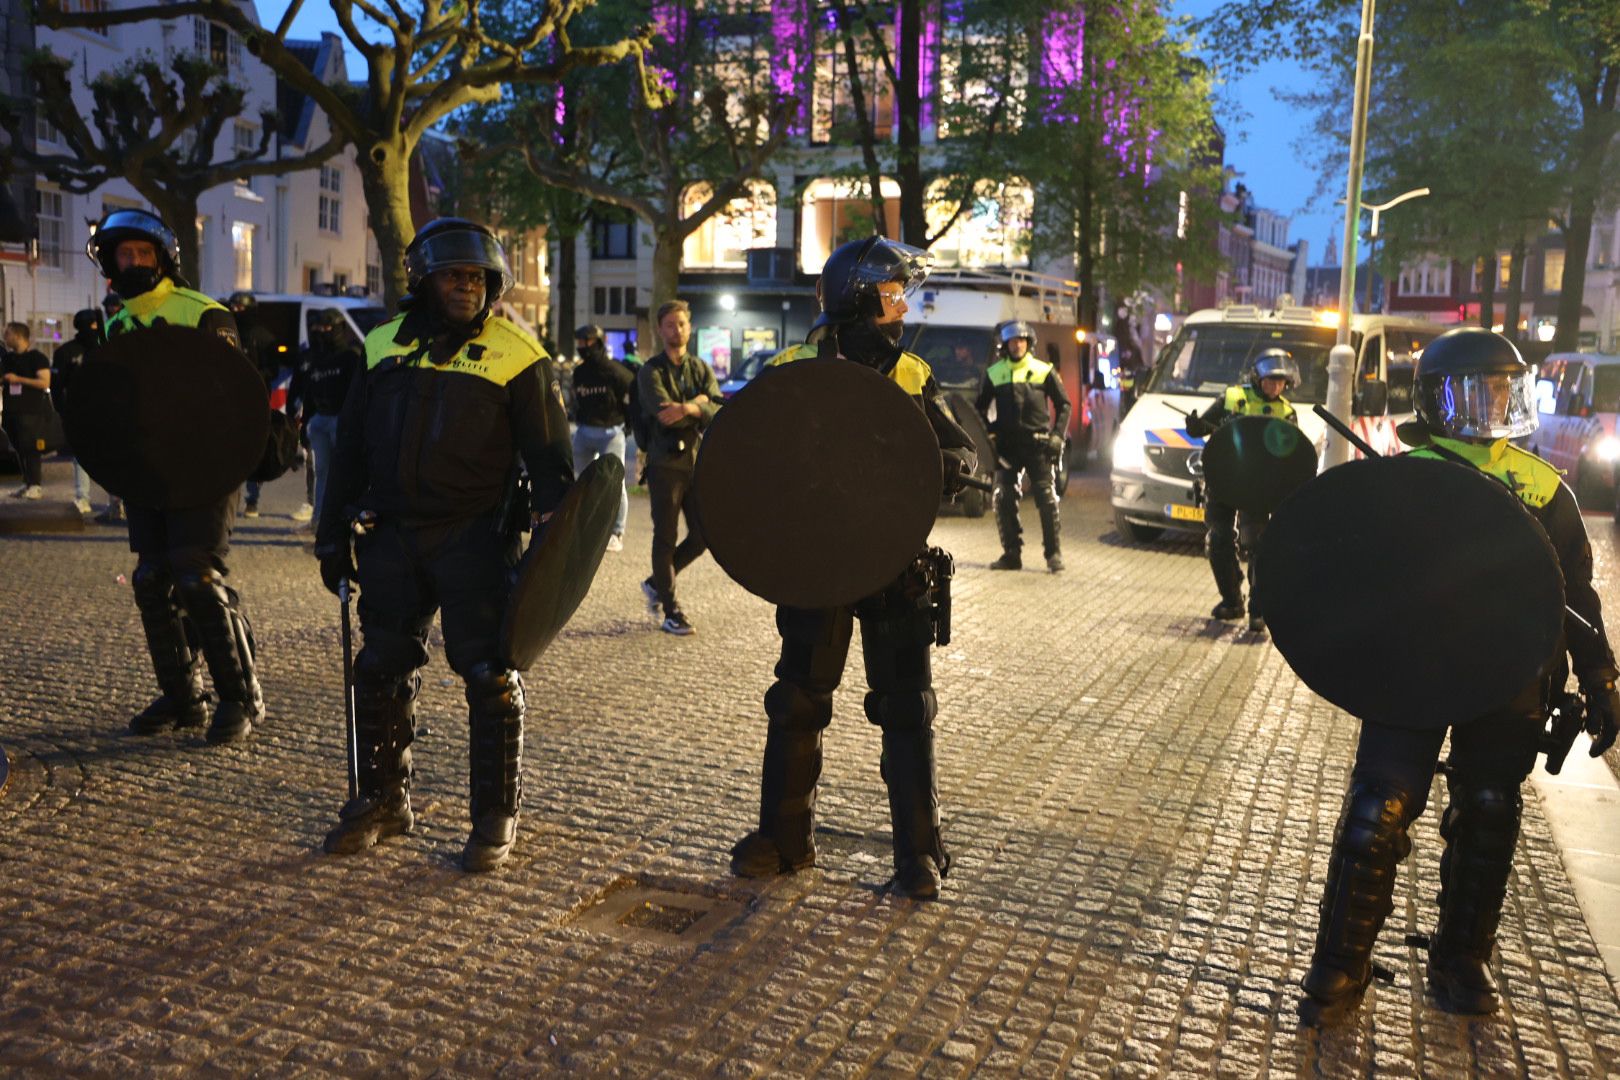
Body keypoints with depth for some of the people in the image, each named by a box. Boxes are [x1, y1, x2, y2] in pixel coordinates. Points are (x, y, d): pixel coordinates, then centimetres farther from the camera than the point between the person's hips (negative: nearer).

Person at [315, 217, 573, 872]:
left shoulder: (516, 356, -3)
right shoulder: (385, 345, 11)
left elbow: (549, 460, -4)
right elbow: (350, 445, 15)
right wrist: (333, 534, 13)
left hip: (475, 541, -5)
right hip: (393, 535, 5)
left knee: (488, 676, -2)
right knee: (381, 669, 11)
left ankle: (496, 817, 12)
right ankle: (382, 800, 29)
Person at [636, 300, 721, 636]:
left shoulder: (701, 369, 12)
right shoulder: (651, 371, -1)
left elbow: (718, 412, -5)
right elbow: (664, 414, -18)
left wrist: (686, 409, -20)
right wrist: (699, 403, -7)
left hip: (698, 462, 5)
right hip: (666, 465, -5)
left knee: (703, 536, 6)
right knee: (666, 538, 1)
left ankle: (656, 583, 26)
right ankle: (670, 611, 9)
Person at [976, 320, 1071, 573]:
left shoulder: (1044, 371, 5)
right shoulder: (993, 373, 10)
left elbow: (1063, 404, 10)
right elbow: (980, 408, 18)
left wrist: (1057, 434, -1)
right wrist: (987, 433, 4)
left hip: (1038, 444, -2)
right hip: (1006, 445, 2)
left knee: (1047, 498, -3)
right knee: (1004, 500, 0)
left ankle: (1053, 553, 6)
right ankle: (1011, 554, 9)